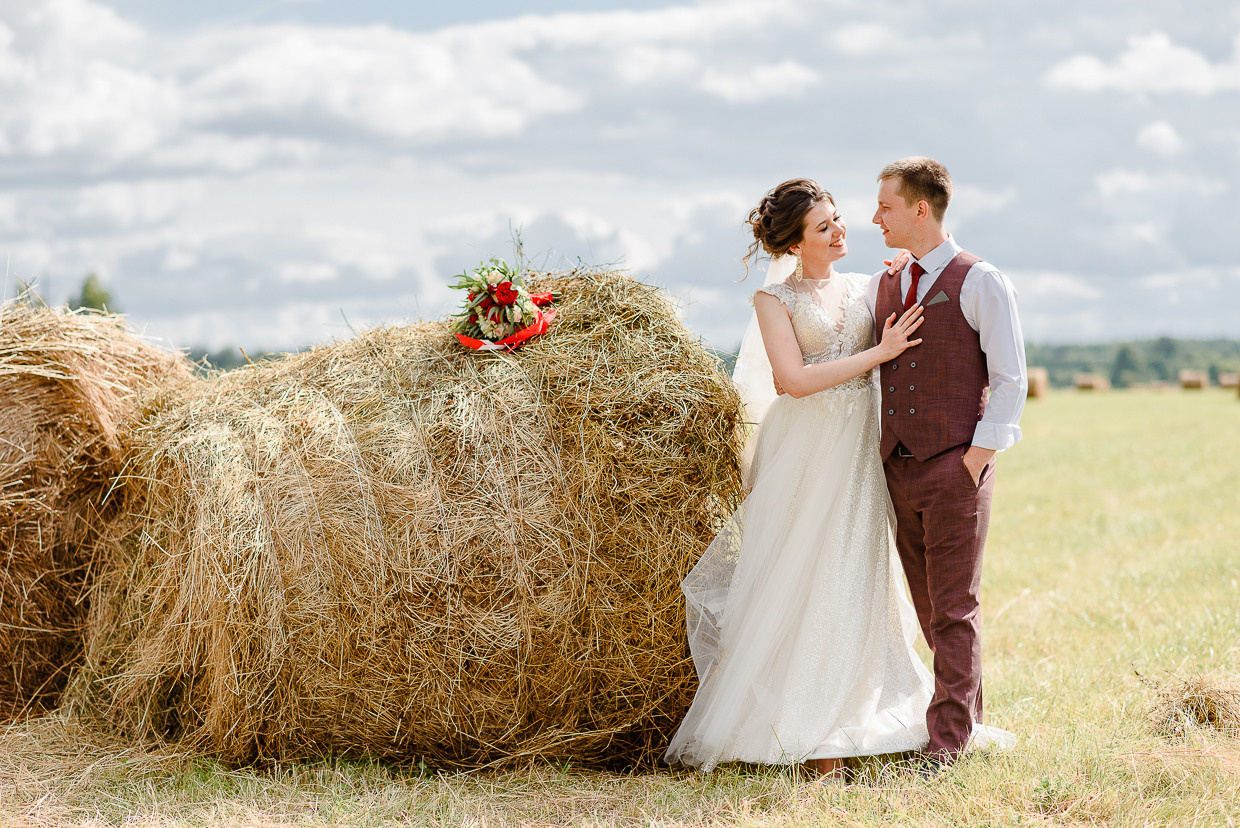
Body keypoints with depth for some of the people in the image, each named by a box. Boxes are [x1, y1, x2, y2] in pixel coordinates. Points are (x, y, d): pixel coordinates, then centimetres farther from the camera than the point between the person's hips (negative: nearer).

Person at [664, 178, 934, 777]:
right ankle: (800, 732, 1)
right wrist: (880, 352, -14)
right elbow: (796, 379, -13)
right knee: (796, 584, -4)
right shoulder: (775, 297, -2)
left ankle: (853, 716, 17)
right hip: (803, 450, -4)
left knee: (855, 580, 7)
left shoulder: (864, 289, 12)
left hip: (860, 448, 5)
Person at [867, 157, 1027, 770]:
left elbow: (1010, 382, -6)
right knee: (927, 605, 11)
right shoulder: (879, 287, 14)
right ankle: (967, 712, 24)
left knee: (953, 609, -5)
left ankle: (948, 741, -1)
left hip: (955, 466, -6)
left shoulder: (982, 283, -4)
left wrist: (974, 461, -12)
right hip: (897, 465, 6)